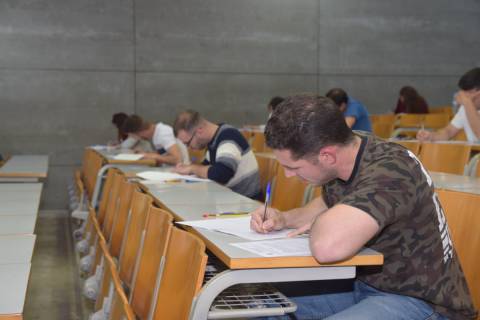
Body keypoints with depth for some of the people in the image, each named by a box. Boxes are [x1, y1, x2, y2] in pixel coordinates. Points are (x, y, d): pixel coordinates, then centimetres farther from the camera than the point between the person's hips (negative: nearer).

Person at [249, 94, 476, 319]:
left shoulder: (389, 171, -28)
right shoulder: (341, 163, -2)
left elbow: (327, 246, -43)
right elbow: (328, 206, 21)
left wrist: (320, 223, -20)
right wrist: (284, 219, 2)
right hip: (365, 283, 8)